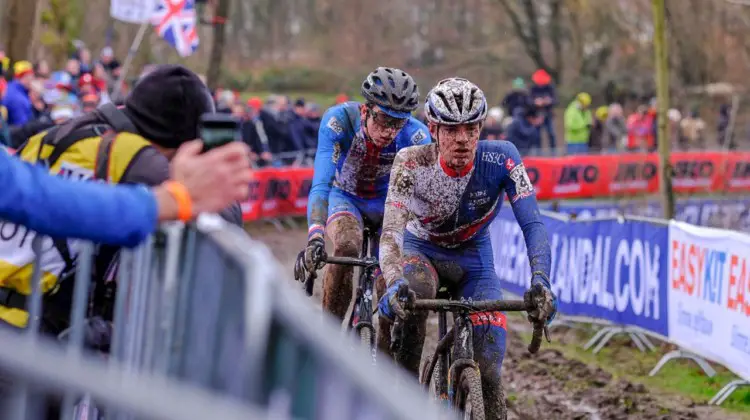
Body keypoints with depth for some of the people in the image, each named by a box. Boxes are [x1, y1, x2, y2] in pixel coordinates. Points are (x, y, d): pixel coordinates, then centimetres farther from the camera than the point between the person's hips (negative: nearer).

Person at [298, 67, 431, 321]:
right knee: (347, 247, -33)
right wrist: (316, 237, -53)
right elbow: (320, 184, -39)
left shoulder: (417, 136, -29)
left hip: (388, 202, 2)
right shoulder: (339, 120, -33)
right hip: (345, 198, -1)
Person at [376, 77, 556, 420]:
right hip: (420, 250, -1)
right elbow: (391, 234, -36)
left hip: (473, 258, 1)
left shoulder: (500, 158, -26)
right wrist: (394, 283, -56)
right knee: (414, 292, -38)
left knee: (488, 368, -13)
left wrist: (540, 282, -47)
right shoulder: (412, 163, -28)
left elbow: (532, 225, -30)